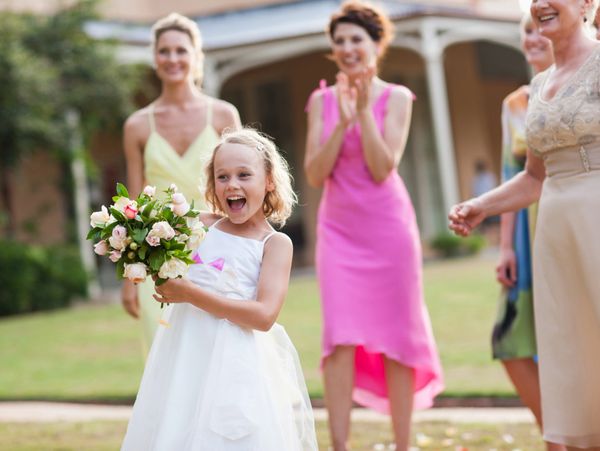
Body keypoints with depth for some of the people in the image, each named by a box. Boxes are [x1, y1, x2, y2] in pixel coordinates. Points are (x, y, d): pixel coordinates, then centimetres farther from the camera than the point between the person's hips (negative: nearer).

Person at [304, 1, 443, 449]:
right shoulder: (322, 100, 6)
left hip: (389, 227, -1)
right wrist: (342, 121, -13)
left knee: (395, 336, 3)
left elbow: (382, 168, -11)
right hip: (339, 228, 1)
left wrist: (365, 111, -15)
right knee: (341, 337, -9)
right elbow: (315, 174, -3)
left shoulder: (396, 98, 0)